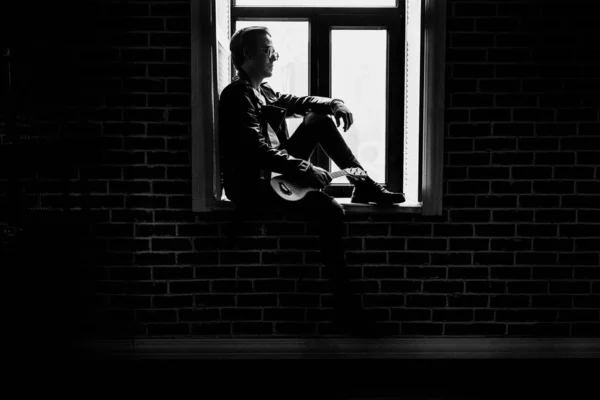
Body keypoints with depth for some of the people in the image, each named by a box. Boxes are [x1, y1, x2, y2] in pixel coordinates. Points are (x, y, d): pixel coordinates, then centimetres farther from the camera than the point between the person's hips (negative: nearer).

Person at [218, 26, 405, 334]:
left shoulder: (261, 90, 11)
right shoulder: (237, 95, -17)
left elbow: (293, 102, 24)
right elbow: (258, 149, -26)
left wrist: (332, 104, 6)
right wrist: (305, 170, -27)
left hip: (276, 173, 10)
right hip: (254, 187, -10)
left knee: (319, 120, 10)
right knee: (330, 210, -26)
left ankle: (364, 186, 9)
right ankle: (344, 301, -19)